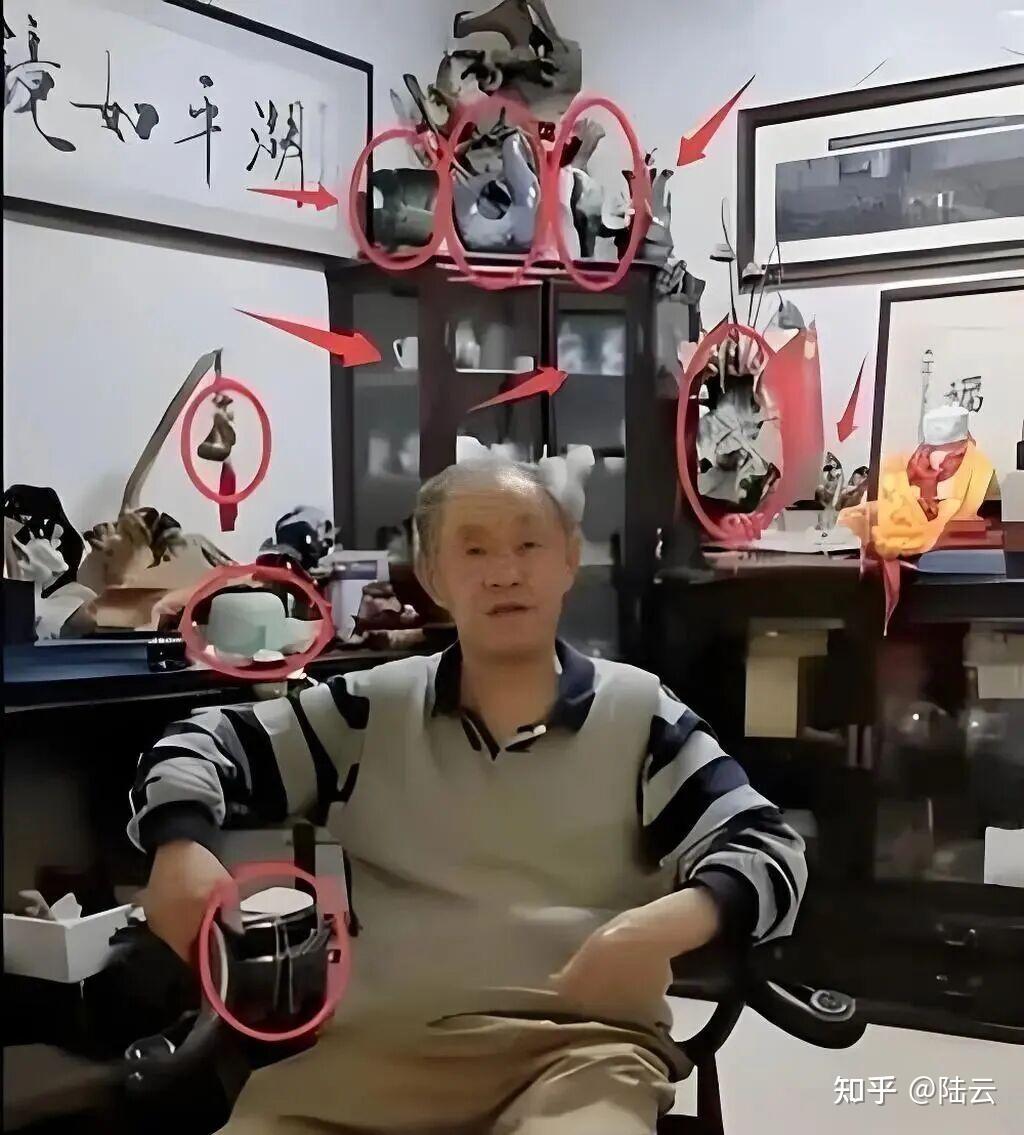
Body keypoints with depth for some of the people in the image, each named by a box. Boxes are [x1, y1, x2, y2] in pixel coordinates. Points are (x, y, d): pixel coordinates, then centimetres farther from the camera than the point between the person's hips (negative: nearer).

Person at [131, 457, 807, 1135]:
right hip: (386, 1037, 3)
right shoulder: (371, 711, 14)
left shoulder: (637, 712, 9)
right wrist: (183, 846, -5)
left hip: (586, 1042, -2)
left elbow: (768, 849, 4)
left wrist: (667, 924, -18)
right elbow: (202, 746, 19)